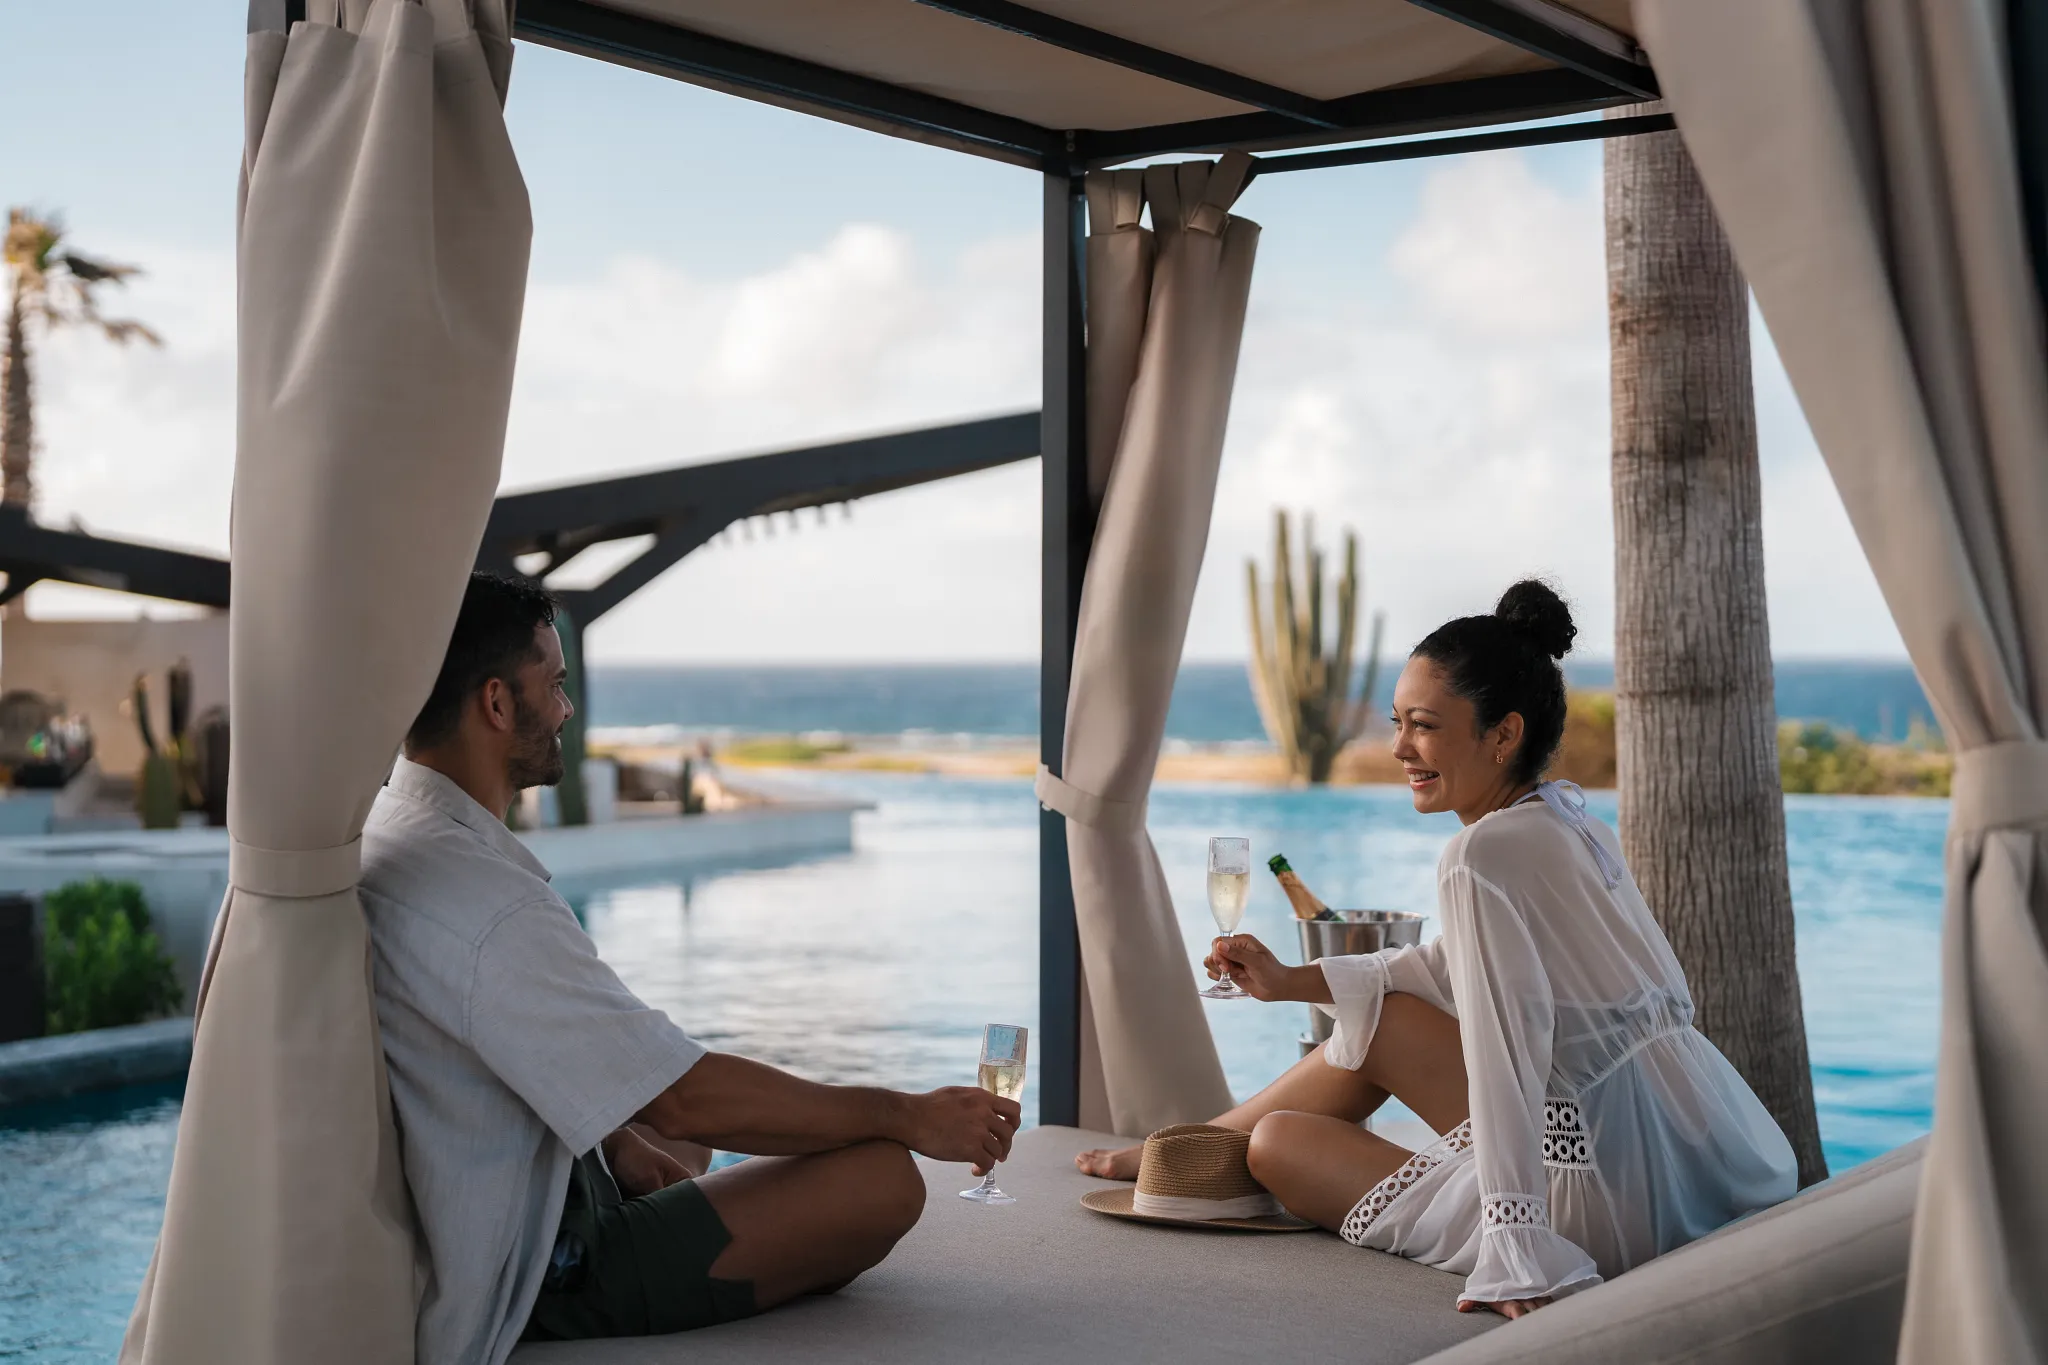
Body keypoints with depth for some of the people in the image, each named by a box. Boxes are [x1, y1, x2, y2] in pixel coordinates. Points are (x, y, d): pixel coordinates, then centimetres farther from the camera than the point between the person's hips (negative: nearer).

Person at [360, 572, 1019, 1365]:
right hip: (524, 1297, -11)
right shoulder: (483, 899, -26)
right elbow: (686, 1096, -23)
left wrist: (619, 1139, 10)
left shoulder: (377, 841, 6)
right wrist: (911, 1117, -13)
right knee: (882, 1176, -15)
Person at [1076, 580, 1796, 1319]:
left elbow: (1504, 1053, -26)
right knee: (1379, 1018, 18)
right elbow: (1458, 971, 23)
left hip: (1612, 1204, -9)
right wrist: (1291, 981, 22)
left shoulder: (1485, 853, -19)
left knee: (1278, 1143, 4)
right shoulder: (1566, 817, 10)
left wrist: (1514, 1245, -28)